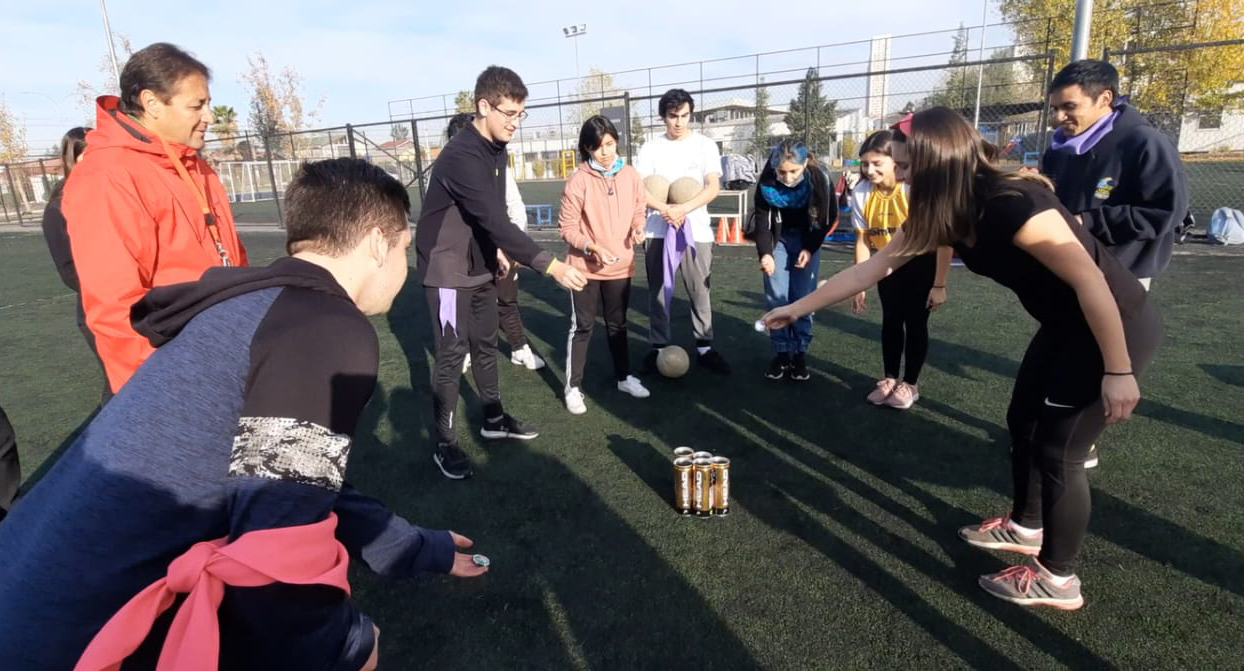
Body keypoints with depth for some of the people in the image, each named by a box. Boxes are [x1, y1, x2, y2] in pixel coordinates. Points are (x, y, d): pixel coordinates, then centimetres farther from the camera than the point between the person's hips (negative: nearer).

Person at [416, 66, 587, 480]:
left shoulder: (496, 150, 3)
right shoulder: (461, 157, -27)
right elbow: (495, 220, -34)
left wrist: (498, 251, 12)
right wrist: (551, 266, -36)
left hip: (480, 266, 8)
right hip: (448, 269, -8)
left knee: (485, 345, 16)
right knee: (452, 353, -4)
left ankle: (494, 420, 30)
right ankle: (445, 444, 8)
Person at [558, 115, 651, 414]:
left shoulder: (630, 176, -1)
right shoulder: (578, 180, -13)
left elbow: (638, 210, 11)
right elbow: (567, 227, -11)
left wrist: (637, 229, -10)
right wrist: (593, 248, -22)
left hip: (620, 265, 4)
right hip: (586, 266, -3)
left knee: (617, 324, 18)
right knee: (582, 327, 4)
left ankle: (624, 377, 33)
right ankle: (573, 387, 14)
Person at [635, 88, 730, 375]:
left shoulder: (705, 145, 4)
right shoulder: (650, 148, 5)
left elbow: (713, 187, -4)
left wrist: (683, 209, -17)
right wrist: (665, 209, -18)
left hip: (696, 229, 0)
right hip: (658, 230, 1)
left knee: (700, 291, 3)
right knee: (658, 291, 6)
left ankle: (705, 347, 13)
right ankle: (658, 346, 17)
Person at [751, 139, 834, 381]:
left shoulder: (819, 179, -26)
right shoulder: (766, 184, -26)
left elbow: (829, 217, -10)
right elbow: (762, 222, -17)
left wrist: (810, 249, -13)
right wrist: (765, 253, -32)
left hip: (807, 240, 0)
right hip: (778, 239, 1)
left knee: (803, 298, -3)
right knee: (776, 298, -3)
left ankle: (800, 352, 8)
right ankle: (781, 352, 8)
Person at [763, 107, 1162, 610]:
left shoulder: (1012, 205, -30)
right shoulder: (944, 213, -4)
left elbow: (1091, 281, -27)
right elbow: (869, 269, 0)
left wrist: (1119, 371, -22)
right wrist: (798, 308, 2)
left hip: (1117, 325, -8)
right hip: (1066, 324, 9)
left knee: (1058, 445, -1)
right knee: (1023, 420, 17)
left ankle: (1057, 579, 18)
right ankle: (1024, 527, 40)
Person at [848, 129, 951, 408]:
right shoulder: (861, 193, -18)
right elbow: (863, 240, -7)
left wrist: (939, 285, -20)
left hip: (922, 263, -4)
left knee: (915, 323, 2)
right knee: (891, 321, 10)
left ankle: (910, 383, 19)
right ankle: (890, 378, 25)